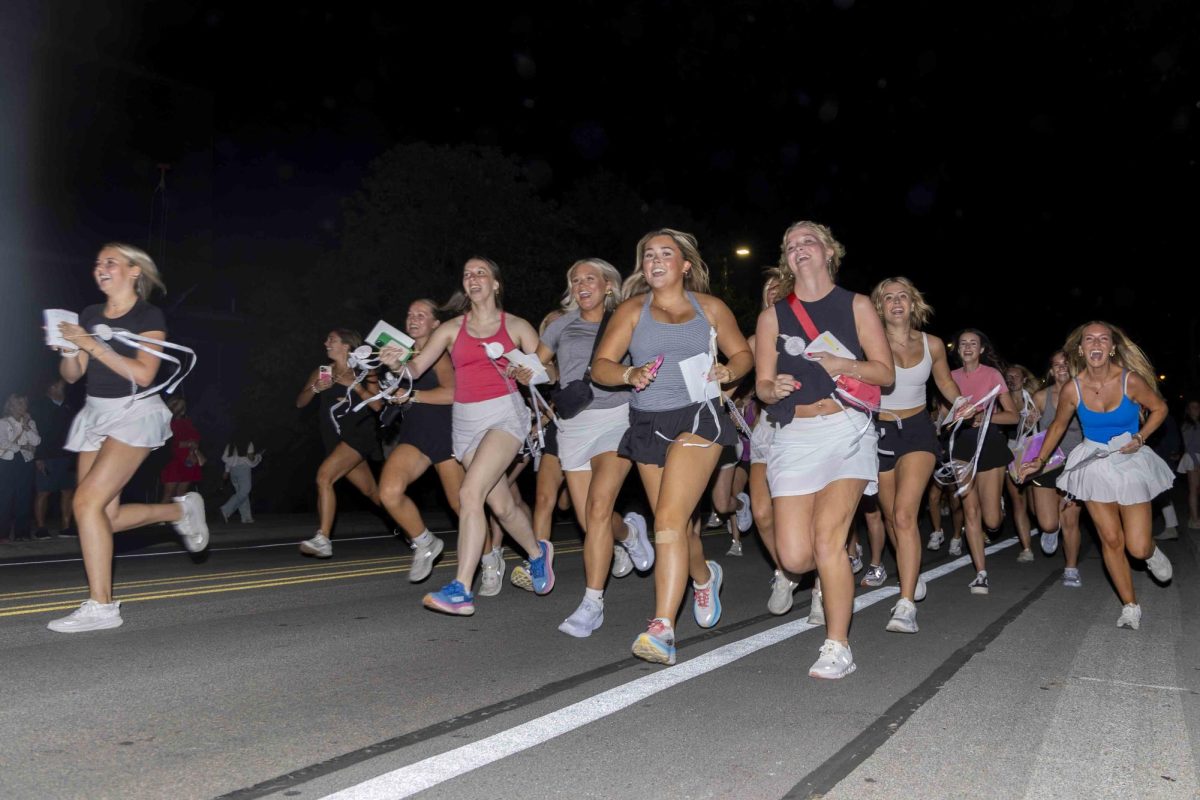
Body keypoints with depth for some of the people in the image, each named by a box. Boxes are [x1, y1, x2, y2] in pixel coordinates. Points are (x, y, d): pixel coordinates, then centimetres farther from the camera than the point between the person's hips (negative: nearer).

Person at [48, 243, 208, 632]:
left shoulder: (149, 316, -6)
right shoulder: (89, 315, 11)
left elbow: (143, 374, -18)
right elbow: (71, 375, 12)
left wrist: (91, 344, -20)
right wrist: (69, 351, -9)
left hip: (135, 412, -7)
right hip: (95, 413, 7)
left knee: (87, 501, -19)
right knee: (105, 516, 3)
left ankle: (100, 606, -10)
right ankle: (181, 509, 27)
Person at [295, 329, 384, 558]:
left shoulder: (363, 371, -1)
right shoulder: (321, 373, 10)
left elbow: (377, 405, -9)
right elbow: (300, 402, 7)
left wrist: (355, 386, -18)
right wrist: (315, 388, -11)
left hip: (360, 434, -6)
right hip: (337, 440, 6)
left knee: (324, 475, -24)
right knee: (371, 491, 13)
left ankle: (323, 539, -24)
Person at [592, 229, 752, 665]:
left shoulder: (710, 308, 6)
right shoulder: (632, 310, 6)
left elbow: (742, 353, 14)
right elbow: (600, 366, -2)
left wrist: (728, 371, -8)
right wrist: (630, 375, -22)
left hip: (697, 419, -3)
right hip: (648, 425, 3)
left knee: (669, 521, -18)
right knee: (677, 525, 14)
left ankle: (662, 628, -17)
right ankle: (703, 576, 47)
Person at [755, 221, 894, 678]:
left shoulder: (856, 306, 9)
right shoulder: (772, 316, 12)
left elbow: (886, 373, 5)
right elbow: (762, 385, 11)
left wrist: (841, 365, -13)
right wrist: (775, 389, -13)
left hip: (846, 430, -2)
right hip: (794, 436, 2)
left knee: (828, 534, -18)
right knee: (795, 557, -7)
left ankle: (838, 648, -3)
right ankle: (832, 575, 30)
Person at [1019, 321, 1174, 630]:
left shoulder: (1130, 380, -16)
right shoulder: (1072, 390, -11)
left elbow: (1159, 408, 2)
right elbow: (1058, 425, 6)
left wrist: (1140, 437, -11)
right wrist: (1040, 461, 5)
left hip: (1130, 462, -1)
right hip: (1094, 463, 1)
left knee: (1137, 547, -4)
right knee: (1111, 539, 0)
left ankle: (1151, 552, 35)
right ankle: (1130, 606, 17)